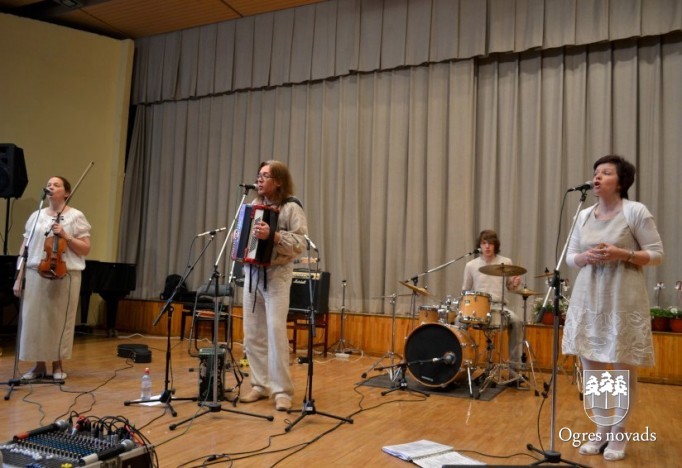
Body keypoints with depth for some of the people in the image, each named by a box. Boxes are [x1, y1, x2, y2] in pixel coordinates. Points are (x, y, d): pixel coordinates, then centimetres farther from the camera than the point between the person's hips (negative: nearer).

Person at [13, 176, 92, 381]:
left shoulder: (76, 216, 2)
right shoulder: (36, 216, 12)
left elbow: (85, 249, -2)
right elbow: (24, 248, 12)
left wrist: (65, 236, -15)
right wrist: (19, 277, 6)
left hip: (65, 276, -3)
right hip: (36, 275, 3)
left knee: (60, 321, 3)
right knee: (34, 320, 4)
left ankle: (57, 365, 17)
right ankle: (39, 365, 18)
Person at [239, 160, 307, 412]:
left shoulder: (291, 207, -6)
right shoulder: (254, 205, 14)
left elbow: (301, 243, -16)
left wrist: (272, 235, -27)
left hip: (276, 274, -6)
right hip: (252, 272, 6)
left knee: (276, 332, -11)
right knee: (253, 333, 6)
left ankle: (282, 391, -2)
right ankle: (260, 385, 17)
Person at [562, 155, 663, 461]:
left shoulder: (636, 211, -5)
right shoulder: (583, 215, 9)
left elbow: (657, 255, -4)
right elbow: (570, 257, 13)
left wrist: (622, 254, -18)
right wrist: (585, 257, -9)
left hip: (623, 302, -5)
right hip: (588, 300, 5)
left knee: (624, 370, 4)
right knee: (591, 367, 9)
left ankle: (618, 436, 22)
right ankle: (601, 432, 26)